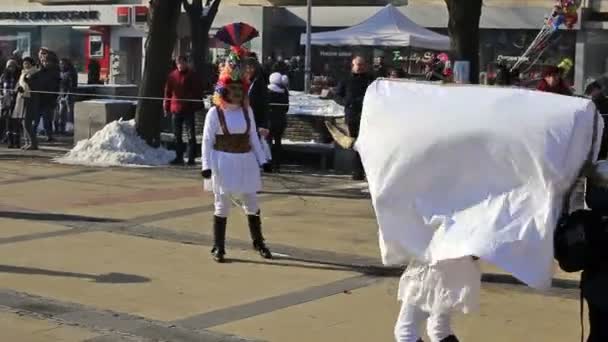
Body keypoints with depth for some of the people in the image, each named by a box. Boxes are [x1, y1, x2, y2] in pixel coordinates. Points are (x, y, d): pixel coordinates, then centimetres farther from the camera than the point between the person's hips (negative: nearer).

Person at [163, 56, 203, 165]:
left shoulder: (192, 75, -2)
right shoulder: (172, 75, 7)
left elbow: (197, 91, -4)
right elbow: (168, 92, 9)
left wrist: (198, 106, -11)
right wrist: (167, 108, 6)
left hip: (188, 110, -4)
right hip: (175, 109, 4)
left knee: (191, 134, -1)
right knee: (177, 135, 9)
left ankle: (191, 158, 3)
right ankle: (179, 157, 17)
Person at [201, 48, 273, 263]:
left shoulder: (247, 111, 5)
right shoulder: (215, 113, -8)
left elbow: (254, 137, 11)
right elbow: (207, 140, -8)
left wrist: (262, 160, 8)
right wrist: (207, 165, -14)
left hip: (246, 161, 4)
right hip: (223, 162, -4)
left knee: (252, 204, 12)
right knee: (222, 205, 2)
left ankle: (258, 242, 29)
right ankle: (218, 248, 12)